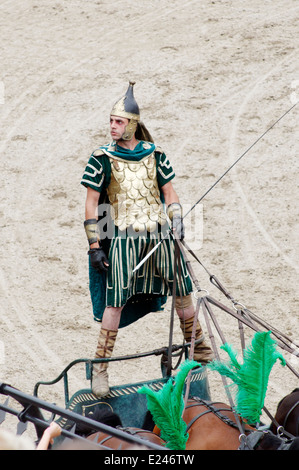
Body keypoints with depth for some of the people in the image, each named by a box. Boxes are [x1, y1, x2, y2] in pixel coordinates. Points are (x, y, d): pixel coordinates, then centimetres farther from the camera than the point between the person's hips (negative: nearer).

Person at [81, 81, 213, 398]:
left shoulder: (154, 154, 5)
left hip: (160, 235, 3)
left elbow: (168, 191, 14)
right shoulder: (102, 159, -3)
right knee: (115, 301, -8)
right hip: (124, 237, -3)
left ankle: (200, 351, 29)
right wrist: (94, 245, -5)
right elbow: (92, 203, -1)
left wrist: (177, 222, 1)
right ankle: (100, 368, -1)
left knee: (183, 292, 10)